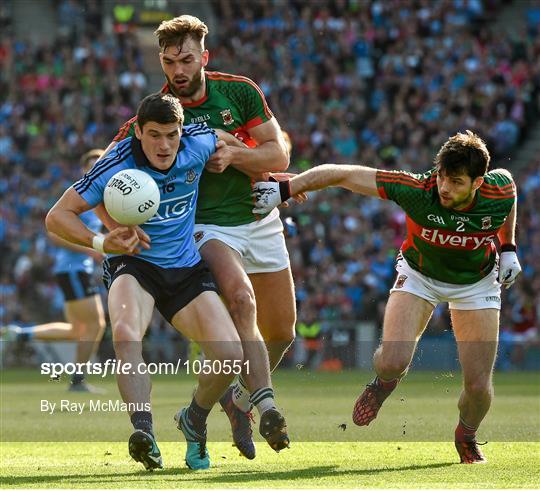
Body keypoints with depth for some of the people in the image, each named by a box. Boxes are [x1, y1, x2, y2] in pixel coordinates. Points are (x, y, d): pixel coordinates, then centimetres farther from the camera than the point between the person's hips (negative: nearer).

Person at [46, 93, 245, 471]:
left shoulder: (199, 143, -10)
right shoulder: (116, 166, -19)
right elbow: (57, 217, -14)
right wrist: (102, 242, -27)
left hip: (187, 270, 3)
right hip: (132, 266, -3)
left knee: (230, 354, -15)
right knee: (125, 333, -37)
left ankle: (194, 421, 16)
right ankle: (144, 432, -48)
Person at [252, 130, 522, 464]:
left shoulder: (500, 194, -29)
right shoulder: (417, 189, -34)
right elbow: (342, 175, -29)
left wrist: (508, 248, 2)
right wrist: (284, 189, -29)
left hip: (476, 282, 1)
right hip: (419, 274, -1)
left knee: (479, 386, -7)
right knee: (393, 361, -23)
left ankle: (467, 436, 29)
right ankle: (385, 380, 18)